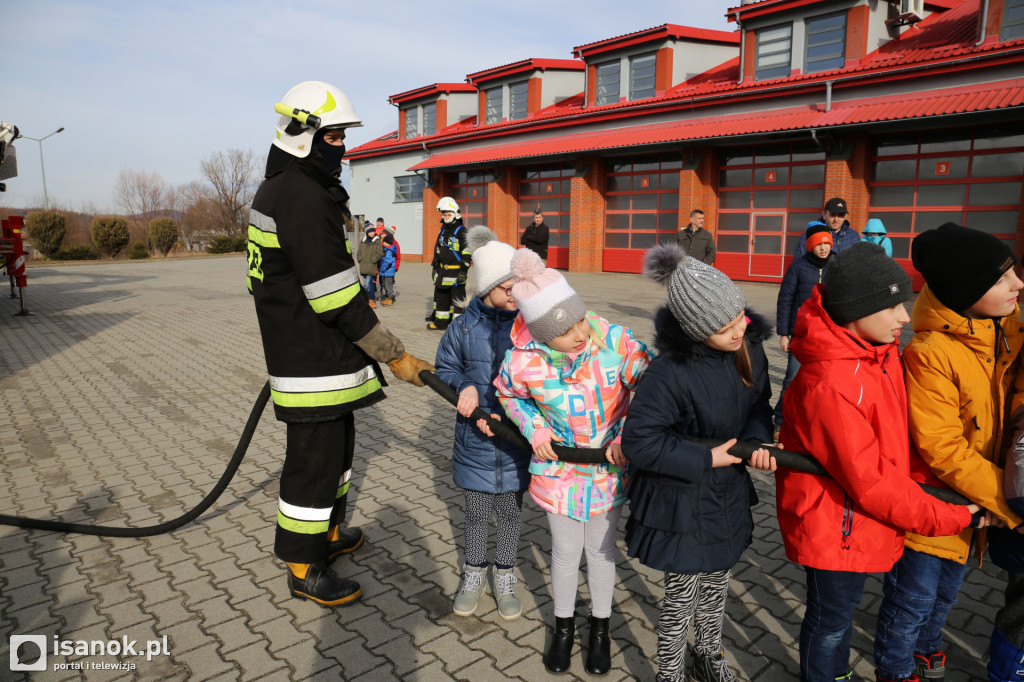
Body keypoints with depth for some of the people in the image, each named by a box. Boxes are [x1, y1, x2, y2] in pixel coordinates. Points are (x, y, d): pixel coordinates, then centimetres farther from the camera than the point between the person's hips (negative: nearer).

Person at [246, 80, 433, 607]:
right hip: (314, 363, -11)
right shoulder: (304, 198, -21)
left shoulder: (278, 190, 14)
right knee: (315, 459, 2)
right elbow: (339, 299, -24)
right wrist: (395, 357, -19)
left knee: (335, 445, 22)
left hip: (301, 350, 11)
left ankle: (326, 534, 40)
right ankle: (304, 570, 19)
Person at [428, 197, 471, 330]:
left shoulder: (461, 231, -9)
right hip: (442, 271, 8)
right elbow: (437, 249, 23)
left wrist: (464, 270, -18)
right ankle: (441, 321, 23)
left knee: (457, 298, -2)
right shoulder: (443, 230, 15)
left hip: (456, 271, -8)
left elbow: (466, 252, -14)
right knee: (440, 296, 13)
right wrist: (434, 266, 21)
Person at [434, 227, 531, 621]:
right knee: (476, 513, 18)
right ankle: (474, 574, 42)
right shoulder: (465, 326, -8)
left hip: (517, 441, -1)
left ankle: (504, 578, 41)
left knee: (510, 511, 18)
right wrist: (465, 386, -16)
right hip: (474, 442, 1)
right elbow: (444, 368, 4)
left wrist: (509, 415, -23)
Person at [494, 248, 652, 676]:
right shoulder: (523, 362, -20)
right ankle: (563, 625, 44)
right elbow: (508, 394, 3)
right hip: (559, 468, 0)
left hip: (609, 468, 0)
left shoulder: (616, 341, -24)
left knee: (601, 547, 19)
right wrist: (533, 429, -11)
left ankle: (600, 627, 44)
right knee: (565, 551, 16)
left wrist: (627, 437, -18)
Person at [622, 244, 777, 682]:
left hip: (728, 493, 7)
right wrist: (706, 459, -22)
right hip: (681, 500, -6)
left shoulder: (750, 346, -9)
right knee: (683, 594, 11)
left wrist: (757, 440, -14)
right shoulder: (671, 371, -30)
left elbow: (758, 404, 6)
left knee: (716, 583, 26)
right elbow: (639, 441, -25)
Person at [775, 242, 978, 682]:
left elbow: (892, 441, 6)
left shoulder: (879, 351, -4)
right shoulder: (831, 385, -33)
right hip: (833, 525, -9)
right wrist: (949, 518, -15)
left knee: (843, 605, 29)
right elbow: (870, 483, -25)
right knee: (830, 619, 15)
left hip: (859, 521, 9)